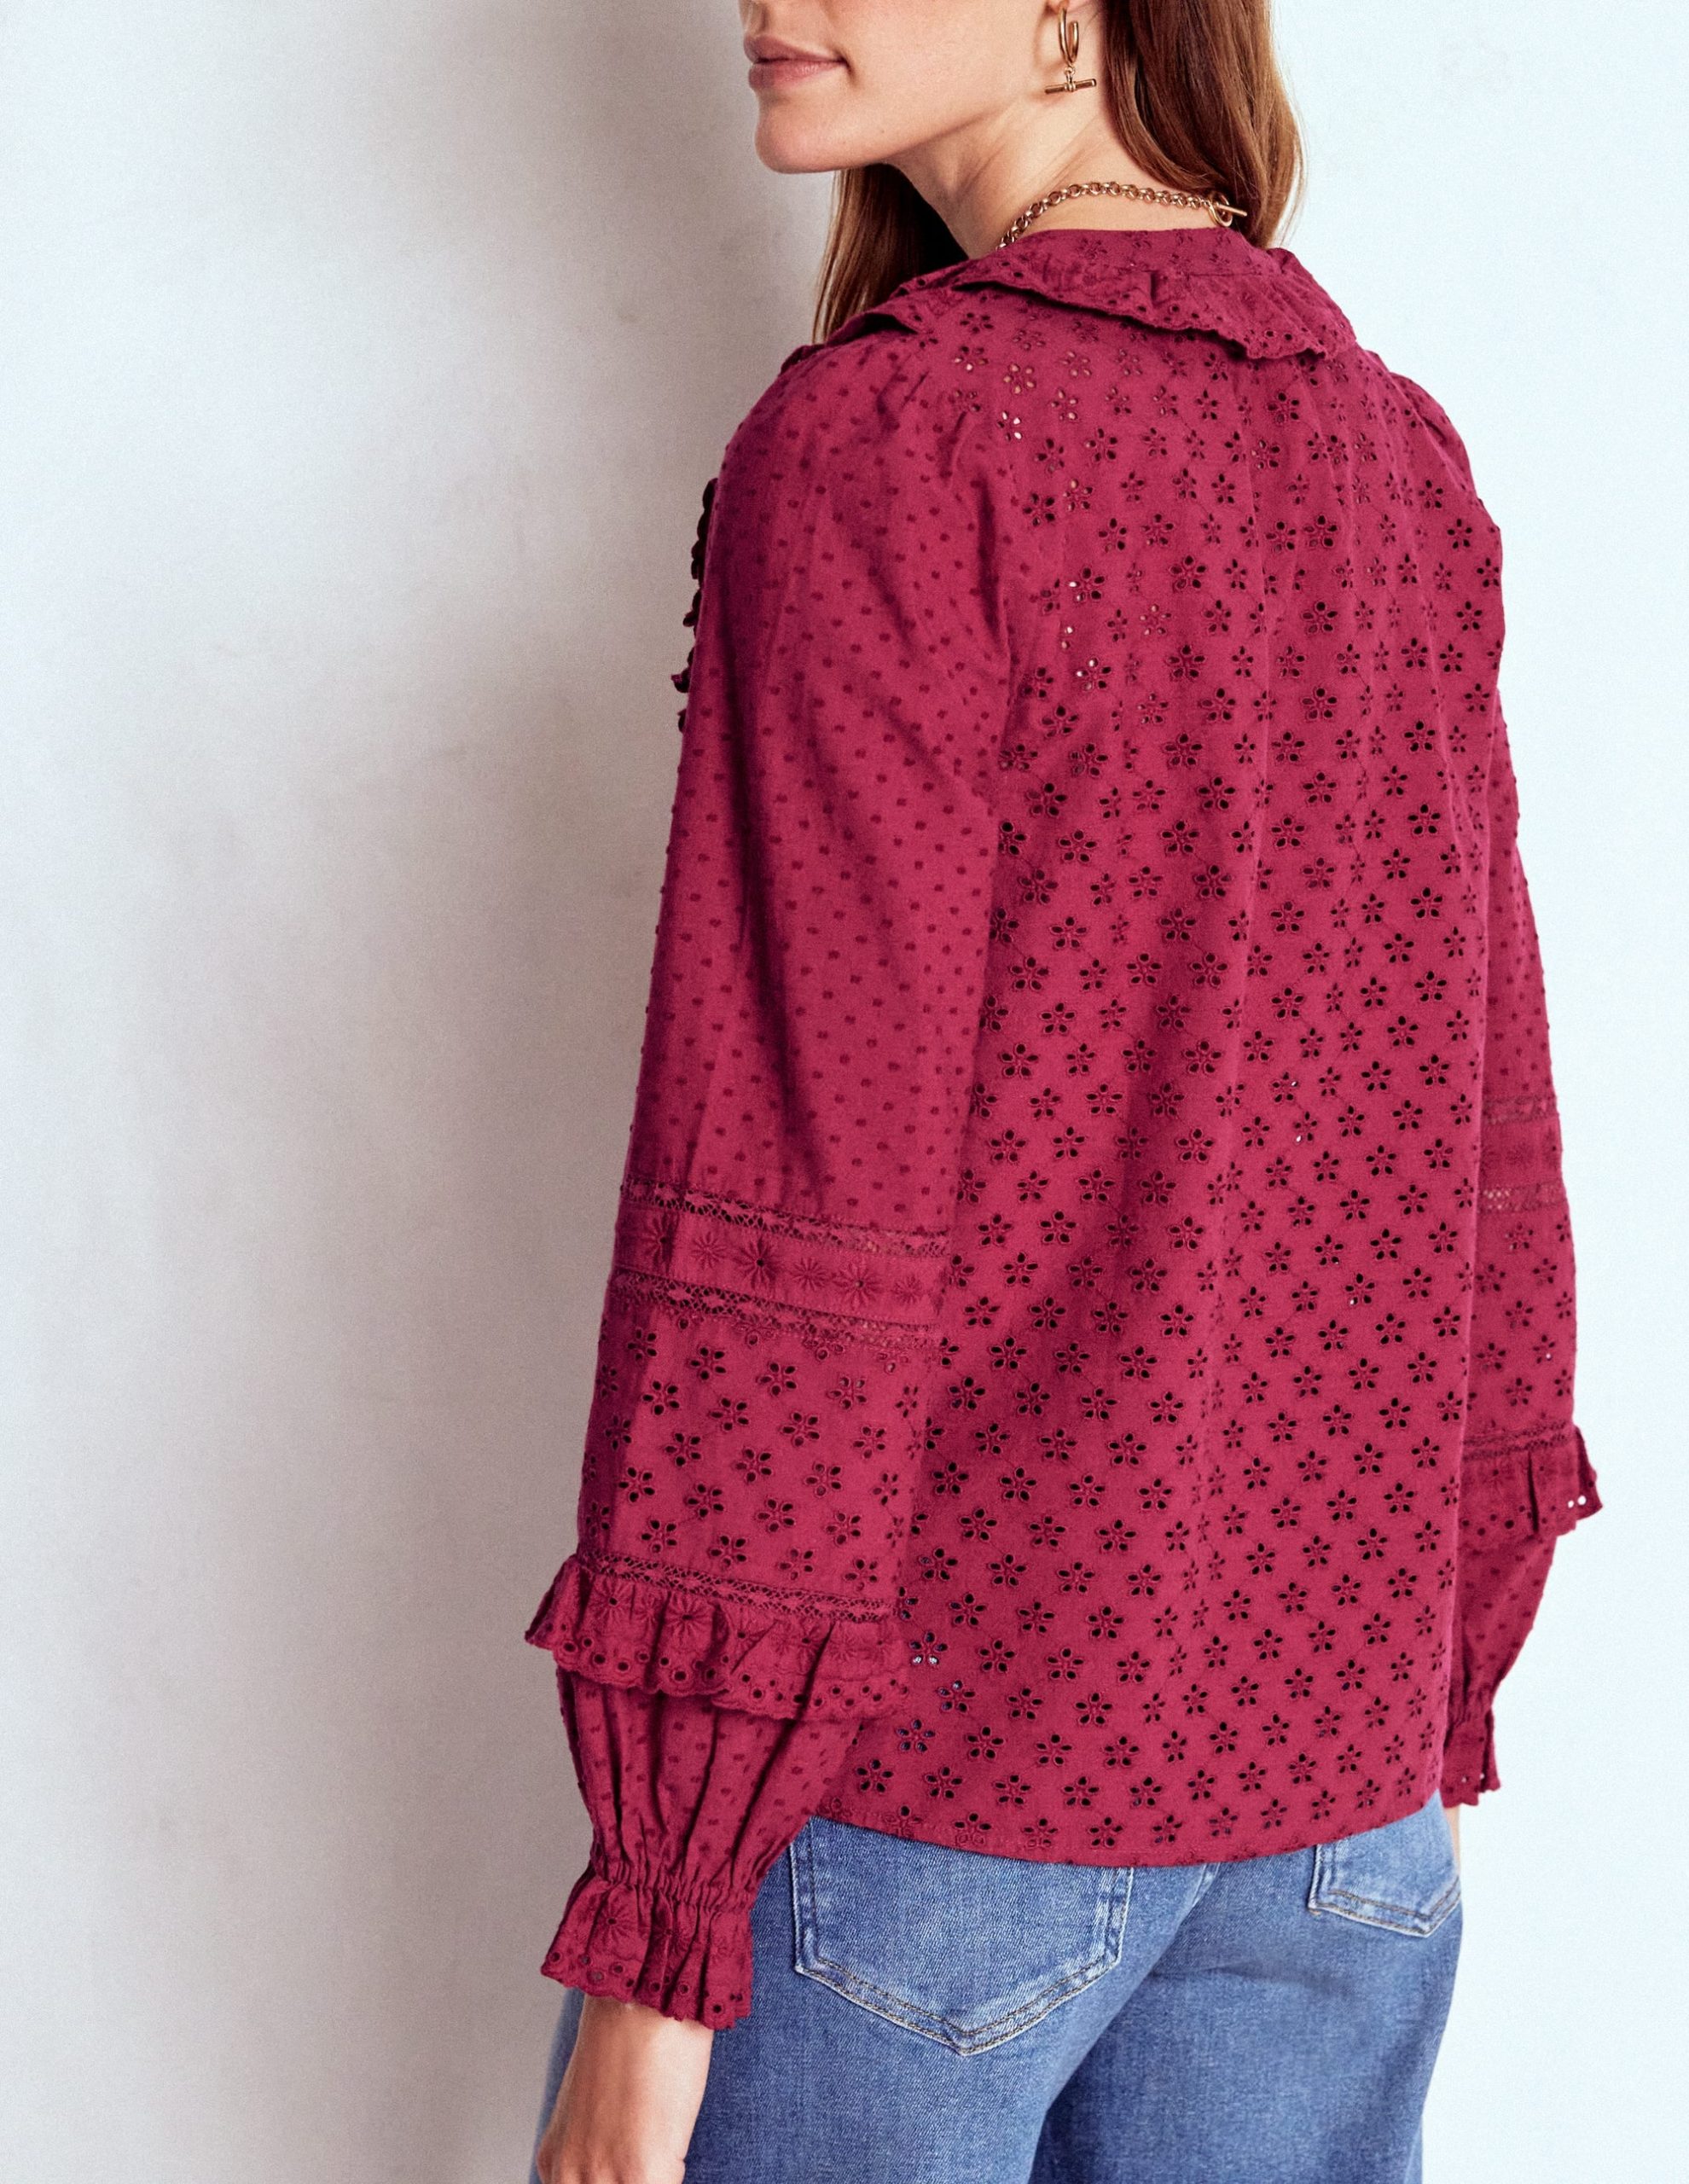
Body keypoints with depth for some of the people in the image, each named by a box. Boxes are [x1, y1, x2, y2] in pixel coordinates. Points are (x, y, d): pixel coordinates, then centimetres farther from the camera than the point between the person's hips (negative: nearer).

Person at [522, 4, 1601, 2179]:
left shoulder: (890, 441, -13)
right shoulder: (1395, 455, 6)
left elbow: (797, 1203, -17)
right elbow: (1485, 1149, 9)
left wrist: (651, 1936, -12)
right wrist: (1433, 1717, 18)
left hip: (936, 1755, -6)